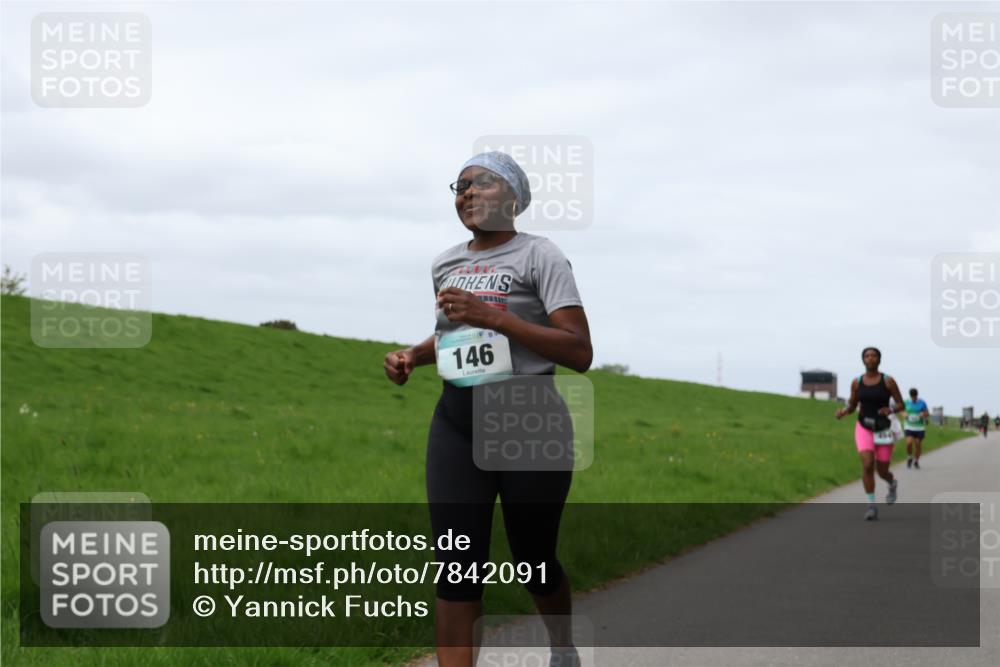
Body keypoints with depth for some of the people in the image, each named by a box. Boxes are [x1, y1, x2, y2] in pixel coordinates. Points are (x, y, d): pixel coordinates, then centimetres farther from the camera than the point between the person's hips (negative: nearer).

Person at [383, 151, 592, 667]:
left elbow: (580, 353, -16)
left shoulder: (539, 256, -8)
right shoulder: (446, 265, 11)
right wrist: (413, 356, 8)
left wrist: (492, 316, -22)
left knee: (533, 561, 11)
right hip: (456, 426, 5)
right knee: (456, 568, -7)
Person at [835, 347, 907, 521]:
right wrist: (843, 411, -12)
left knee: (882, 471, 6)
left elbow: (901, 405, -3)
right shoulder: (857, 382, 1)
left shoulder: (888, 381, -6)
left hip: (883, 429, -1)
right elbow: (852, 406, 11)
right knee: (867, 465, -20)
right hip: (864, 428, 1)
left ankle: (893, 483, 44)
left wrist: (890, 410, -24)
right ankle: (872, 506, -11)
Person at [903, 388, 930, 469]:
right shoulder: (907, 402, 1)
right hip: (909, 427, 0)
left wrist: (923, 415, -21)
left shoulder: (922, 403, -3)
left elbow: (928, 414, 2)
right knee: (909, 443, -17)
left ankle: (916, 462, 21)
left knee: (918, 445, 2)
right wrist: (904, 415, -8)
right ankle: (909, 458, 9)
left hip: (920, 428, 0)